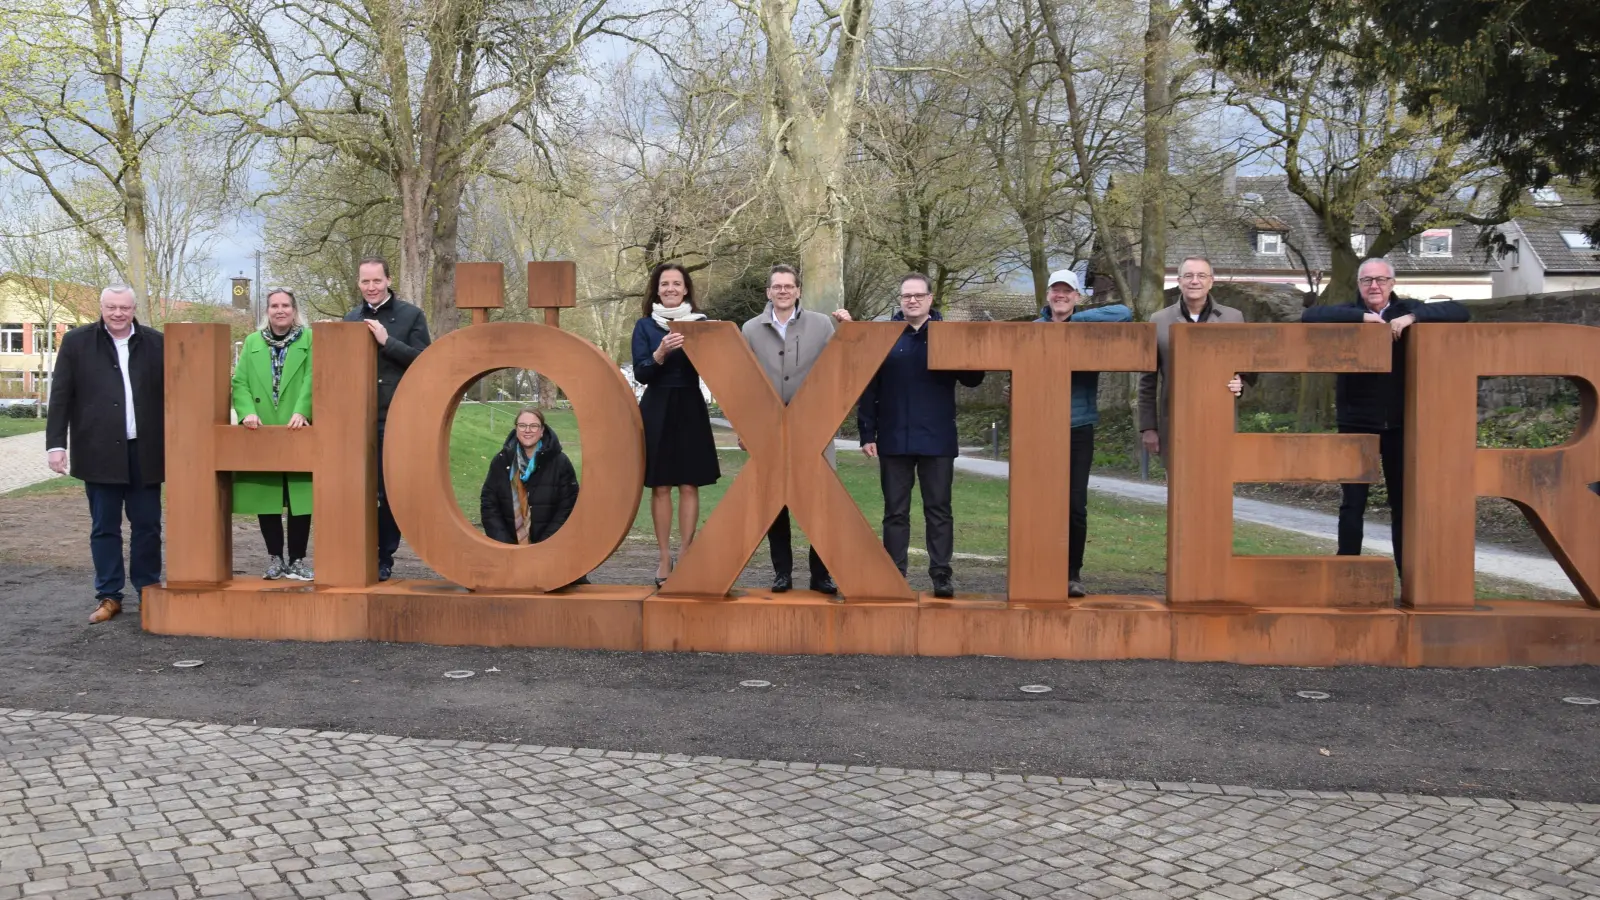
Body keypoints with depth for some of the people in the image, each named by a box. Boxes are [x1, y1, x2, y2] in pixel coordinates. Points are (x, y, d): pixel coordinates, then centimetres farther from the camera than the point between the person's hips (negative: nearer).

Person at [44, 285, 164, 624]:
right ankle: (109, 595, 14)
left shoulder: (155, 342, 5)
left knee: (147, 525, 6)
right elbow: (61, 397, 1)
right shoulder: (76, 341, 3)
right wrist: (56, 443, -6)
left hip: (144, 450, 1)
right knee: (104, 527, 6)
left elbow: (171, 392, 7)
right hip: (100, 452, -1)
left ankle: (148, 589, 18)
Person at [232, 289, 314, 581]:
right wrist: (247, 411, -12)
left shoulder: (310, 340, 5)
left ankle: (297, 560, 8)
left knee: (300, 498, -1)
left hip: (298, 433, -2)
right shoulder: (252, 342, 14)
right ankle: (275, 559, 14)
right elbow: (240, 382, 6)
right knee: (265, 499, 4)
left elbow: (312, 380, -7)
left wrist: (302, 411, -21)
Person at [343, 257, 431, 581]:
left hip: (396, 420, -3)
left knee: (391, 492, 3)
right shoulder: (351, 318, 12)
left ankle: (385, 558, 12)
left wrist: (387, 341, -17)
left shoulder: (411, 316, 0)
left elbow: (423, 360, -9)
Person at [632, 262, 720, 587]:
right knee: (660, 487, 0)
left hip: (690, 409, 1)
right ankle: (664, 558, 8)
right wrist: (661, 352, -22)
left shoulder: (700, 323, 6)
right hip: (657, 410, -1)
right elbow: (641, 374, -5)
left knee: (689, 486, 0)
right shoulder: (645, 325, 3)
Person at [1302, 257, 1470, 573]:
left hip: (1400, 424, 1)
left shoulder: (1408, 310, 4)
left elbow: (1460, 312, -6)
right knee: (1353, 502, 3)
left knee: (1404, 501, 8)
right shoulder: (1349, 314, 1)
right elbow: (1309, 317, -16)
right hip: (1357, 423, -1)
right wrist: (1360, 317, -23)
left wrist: (1414, 317, -20)